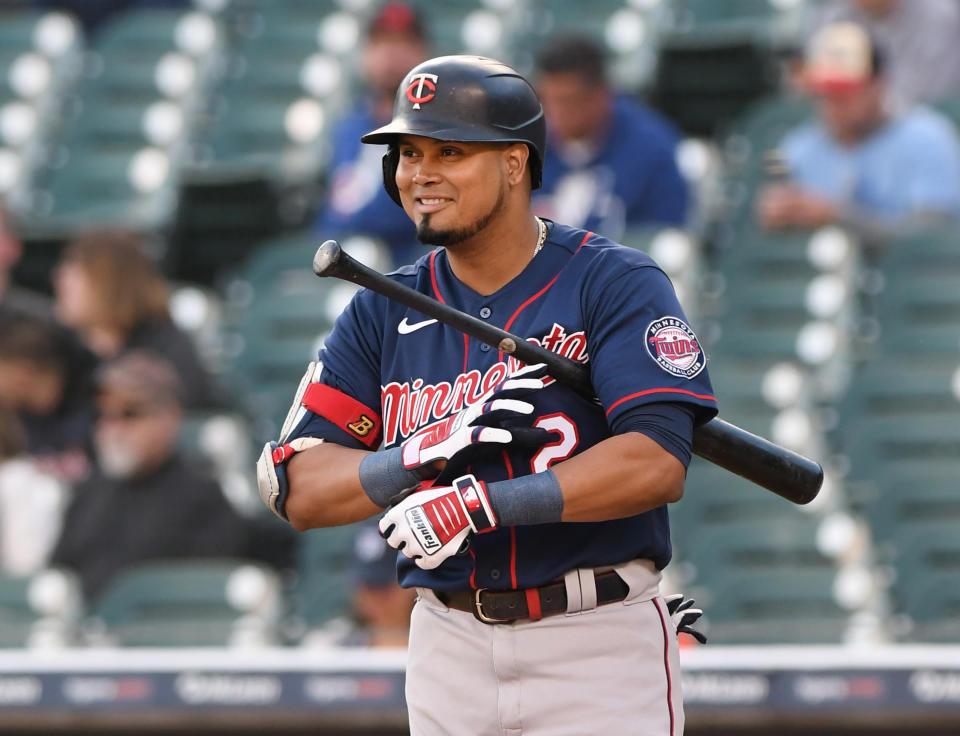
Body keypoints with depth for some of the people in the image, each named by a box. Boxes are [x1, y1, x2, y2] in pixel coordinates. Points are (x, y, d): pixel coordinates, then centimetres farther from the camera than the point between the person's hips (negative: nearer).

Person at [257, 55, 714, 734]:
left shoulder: (615, 285, -5)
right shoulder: (383, 313, 8)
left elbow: (658, 464, -18)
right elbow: (298, 490, 0)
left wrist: (483, 503, -25)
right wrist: (427, 453, -18)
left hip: (601, 650, -4)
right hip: (451, 647, 4)